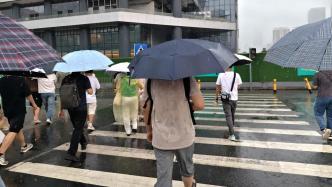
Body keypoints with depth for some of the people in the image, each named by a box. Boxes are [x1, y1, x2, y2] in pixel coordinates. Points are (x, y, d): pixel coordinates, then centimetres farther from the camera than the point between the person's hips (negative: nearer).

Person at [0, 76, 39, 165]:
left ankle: (24, 146, 39)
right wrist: (34, 104, 9)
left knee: (18, 128, 22)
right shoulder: (20, 80, -12)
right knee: (13, 131, -5)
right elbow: (28, 94, -6)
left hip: (7, 110, 6)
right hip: (19, 110, -6)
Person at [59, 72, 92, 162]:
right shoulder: (84, 78, -9)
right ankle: (71, 153, -7)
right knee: (78, 129, -2)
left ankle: (83, 142, 44)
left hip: (70, 108, 5)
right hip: (81, 107, -5)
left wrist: (62, 109, 13)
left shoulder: (65, 79, 4)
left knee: (77, 127, 23)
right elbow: (90, 92, -10)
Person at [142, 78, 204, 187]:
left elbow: (147, 109, -1)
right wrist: (187, 104, 5)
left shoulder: (150, 81, -5)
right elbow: (200, 105, -17)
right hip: (184, 136, 0)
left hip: (161, 139, 1)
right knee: (186, 168, 26)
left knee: (163, 178, 7)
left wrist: (149, 130, 14)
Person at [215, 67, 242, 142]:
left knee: (228, 115, -2)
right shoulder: (236, 75, -5)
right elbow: (238, 86, 3)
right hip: (234, 98, 2)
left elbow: (217, 87, -2)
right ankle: (232, 126, 43)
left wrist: (216, 97, 8)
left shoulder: (221, 75, -7)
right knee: (233, 114, 22)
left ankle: (232, 135, -9)